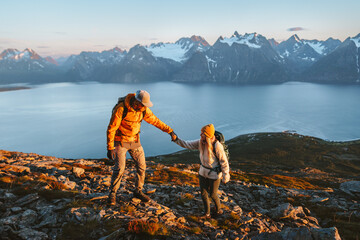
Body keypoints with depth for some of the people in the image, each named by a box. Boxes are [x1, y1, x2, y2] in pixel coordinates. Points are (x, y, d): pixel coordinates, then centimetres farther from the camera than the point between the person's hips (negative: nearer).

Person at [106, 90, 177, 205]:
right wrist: (110, 148, -23)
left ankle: (138, 191, 22)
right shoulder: (121, 109, -27)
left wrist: (170, 131, 1)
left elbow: (155, 120, 2)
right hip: (120, 141, -5)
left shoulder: (143, 110, -10)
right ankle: (112, 194, 9)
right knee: (119, 168, -12)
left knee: (141, 166, 3)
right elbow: (111, 129, -22)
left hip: (134, 141, 5)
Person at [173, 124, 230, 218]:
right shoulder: (200, 142, -11)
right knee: (204, 194, 14)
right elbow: (187, 144, -2)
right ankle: (207, 213, 35)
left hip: (214, 174, -5)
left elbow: (224, 162, -19)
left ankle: (218, 209, 44)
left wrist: (225, 177, -12)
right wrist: (176, 139, -17)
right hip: (203, 172, 5)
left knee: (213, 194, 13)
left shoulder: (217, 146, -28)